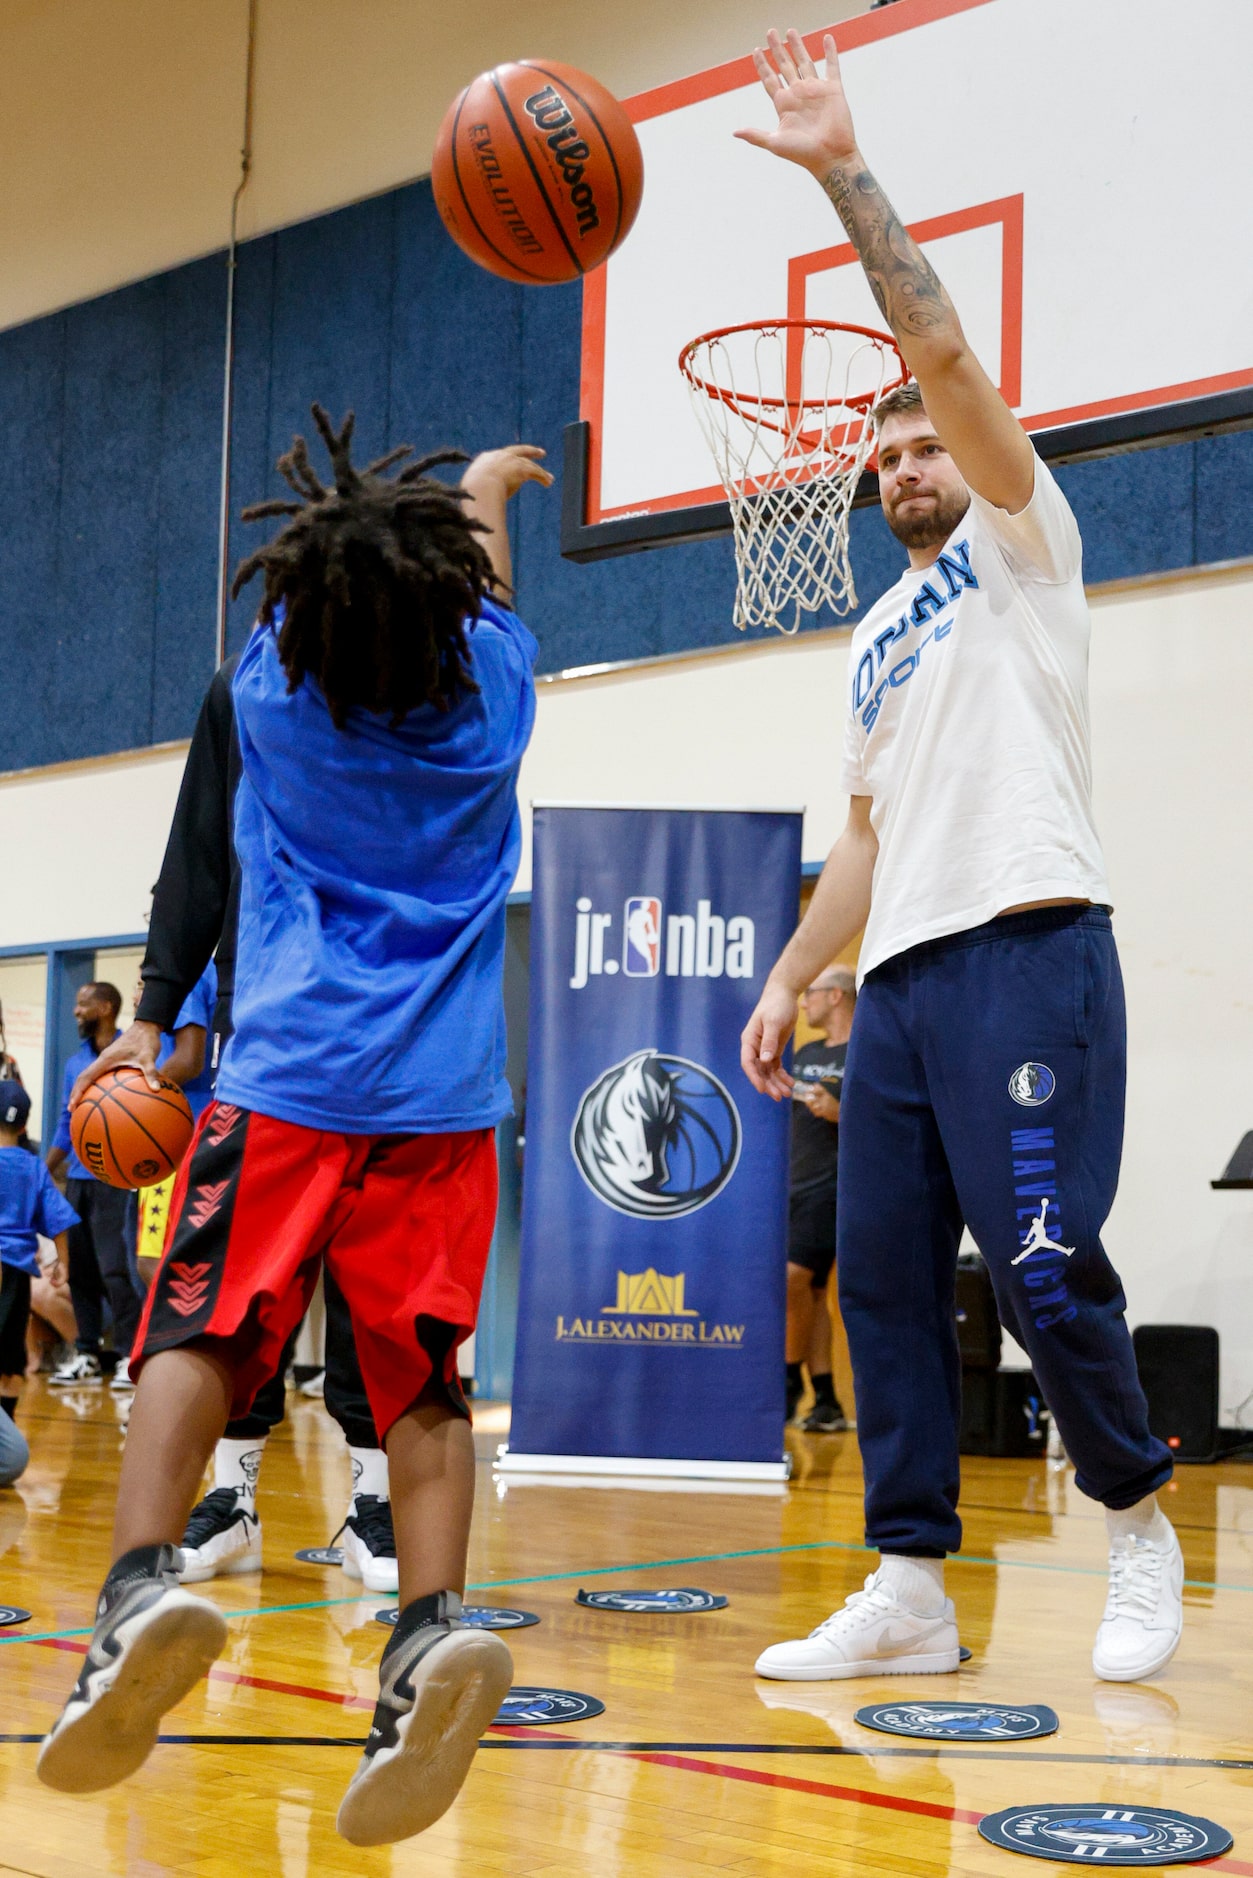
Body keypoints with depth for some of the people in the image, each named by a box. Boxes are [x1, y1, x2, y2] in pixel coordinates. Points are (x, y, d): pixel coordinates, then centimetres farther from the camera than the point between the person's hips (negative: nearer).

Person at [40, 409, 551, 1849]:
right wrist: (483, 497, 54)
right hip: (443, 1094, 2)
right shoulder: (489, 690, 7)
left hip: (286, 1079, -2)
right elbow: (474, 589, 31)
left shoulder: (274, 687, 4)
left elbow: (318, 601, 27)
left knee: (194, 1337, -7)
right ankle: (433, 1627, -18)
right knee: (422, 1381, 0)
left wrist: (468, 485, 46)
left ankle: (141, 1585, -29)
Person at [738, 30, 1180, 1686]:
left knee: (1043, 1265, -11)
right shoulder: (874, 639, 26)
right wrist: (791, 977, 16)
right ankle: (910, 1588, 6)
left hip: (1025, 946, -7)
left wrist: (843, 169, -6)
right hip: (903, 973, 8)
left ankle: (1139, 1524, 10)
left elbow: (943, 347, -5)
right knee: (883, 1276, 2)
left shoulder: (1024, 540, 8)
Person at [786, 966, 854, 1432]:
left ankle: (791, 1380, -3)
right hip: (793, 1185, 8)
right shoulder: (804, 1055, 18)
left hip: (832, 1186, -8)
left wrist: (840, 1113, -23)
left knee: (794, 1278, -17)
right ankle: (826, 1403, 9)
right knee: (810, 1290, 6)